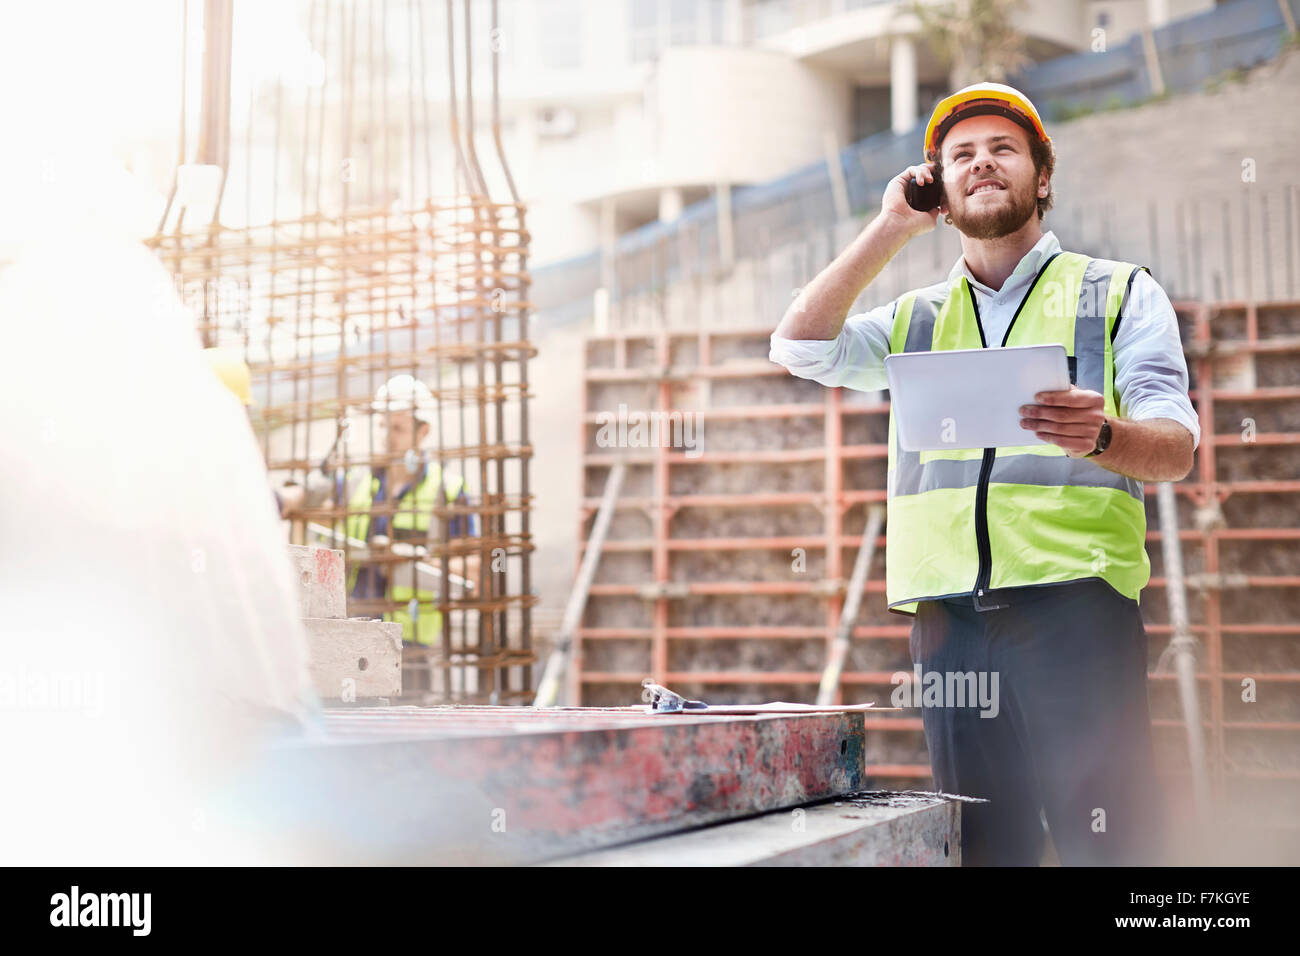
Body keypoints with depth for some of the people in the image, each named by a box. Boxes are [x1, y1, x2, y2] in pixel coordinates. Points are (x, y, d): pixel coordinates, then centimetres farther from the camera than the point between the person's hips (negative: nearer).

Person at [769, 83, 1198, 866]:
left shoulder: (1119, 293, 13)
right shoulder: (916, 319, 24)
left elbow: (1175, 446, 1)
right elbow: (800, 347, 8)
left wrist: (1101, 435, -23)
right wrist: (892, 229, 11)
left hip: (1074, 603, -3)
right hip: (949, 618, 3)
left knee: (1106, 844, -9)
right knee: (981, 846, 4)